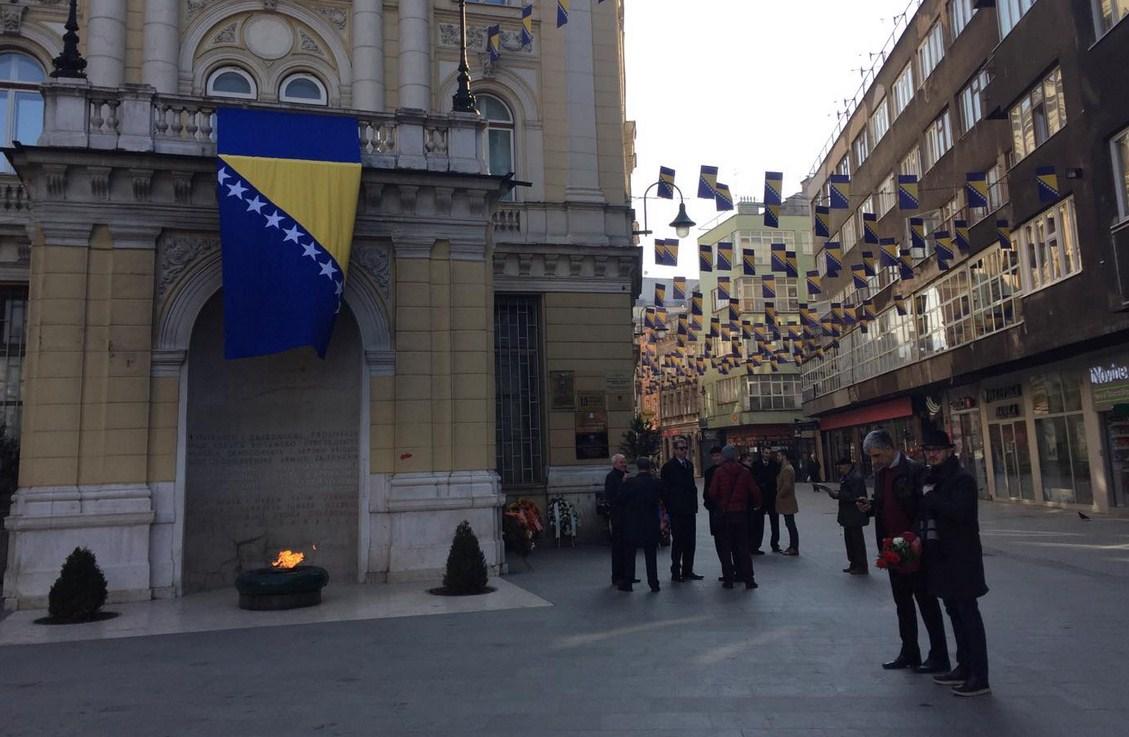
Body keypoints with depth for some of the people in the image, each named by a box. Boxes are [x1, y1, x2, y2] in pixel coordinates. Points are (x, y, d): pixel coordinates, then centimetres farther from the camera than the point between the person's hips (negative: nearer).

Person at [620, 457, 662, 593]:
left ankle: (627, 583, 12)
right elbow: (659, 499, 2)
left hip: (632, 522, -2)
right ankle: (654, 583, 9)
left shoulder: (630, 482, -11)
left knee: (629, 554, 8)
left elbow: (622, 500, -5)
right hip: (651, 523, 2)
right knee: (651, 555, 8)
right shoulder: (656, 482, -5)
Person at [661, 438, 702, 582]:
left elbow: (692, 485, 17)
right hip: (677, 511, -6)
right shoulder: (668, 466, -7)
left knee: (690, 542, 9)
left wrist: (694, 504, 9)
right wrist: (669, 508, -11)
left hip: (690, 510, 6)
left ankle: (687, 571, 18)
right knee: (678, 541, -1)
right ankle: (676, 573, 7)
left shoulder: (689, 464, 13)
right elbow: (665, 489, -8)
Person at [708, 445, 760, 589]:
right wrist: (756, 503, 17)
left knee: (726, 547, 7)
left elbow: (712, 493, -11)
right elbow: (754, 491, -2)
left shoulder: (719, 472, -8)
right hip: (741, 512, 2)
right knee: (743, 546, 9)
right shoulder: (745, 472, -2)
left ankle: (728, 579, 7)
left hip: (725, 513, -1)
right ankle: (748, 579, 7)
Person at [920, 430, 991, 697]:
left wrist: (931, 498, -19)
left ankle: (979, 678, 2)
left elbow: (959, 512, -28)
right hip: (942, 555, 8)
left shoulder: (962, 479, -13)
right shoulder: (932, 478, 12)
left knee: (968, 614, -4)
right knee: (955, 612, 15)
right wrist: (922, 538, 5)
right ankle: (964, 668, 26)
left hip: (962, 556, -8)